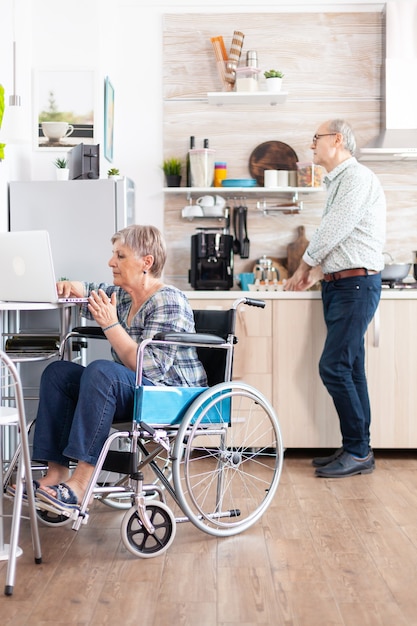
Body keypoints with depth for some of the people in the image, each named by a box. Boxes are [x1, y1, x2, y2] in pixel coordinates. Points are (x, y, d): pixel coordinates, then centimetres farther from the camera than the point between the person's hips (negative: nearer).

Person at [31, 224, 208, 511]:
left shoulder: (168, 302, -16)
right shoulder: (122, 295, 9)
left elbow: (150, 367, -25)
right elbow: (89, 292, 28)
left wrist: (110, 324, -25)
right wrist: (69, 287, 4)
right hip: (132, 393, 9)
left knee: (101, 371, -33)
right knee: (58, 372, -3)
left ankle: (80, 484, -34)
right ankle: (57, 471, -13)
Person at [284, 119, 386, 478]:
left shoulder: (358, 177, -10)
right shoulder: (338, 182, 21)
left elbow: (334, 229, -15)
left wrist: (304, 266, -2)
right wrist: (315, 274, 14)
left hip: (357, 284, -10)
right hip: (338, 285, 10)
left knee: (334, 367, -13)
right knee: (350, 369, 9)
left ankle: (358, 451, -4)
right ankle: (358, 451, 14)